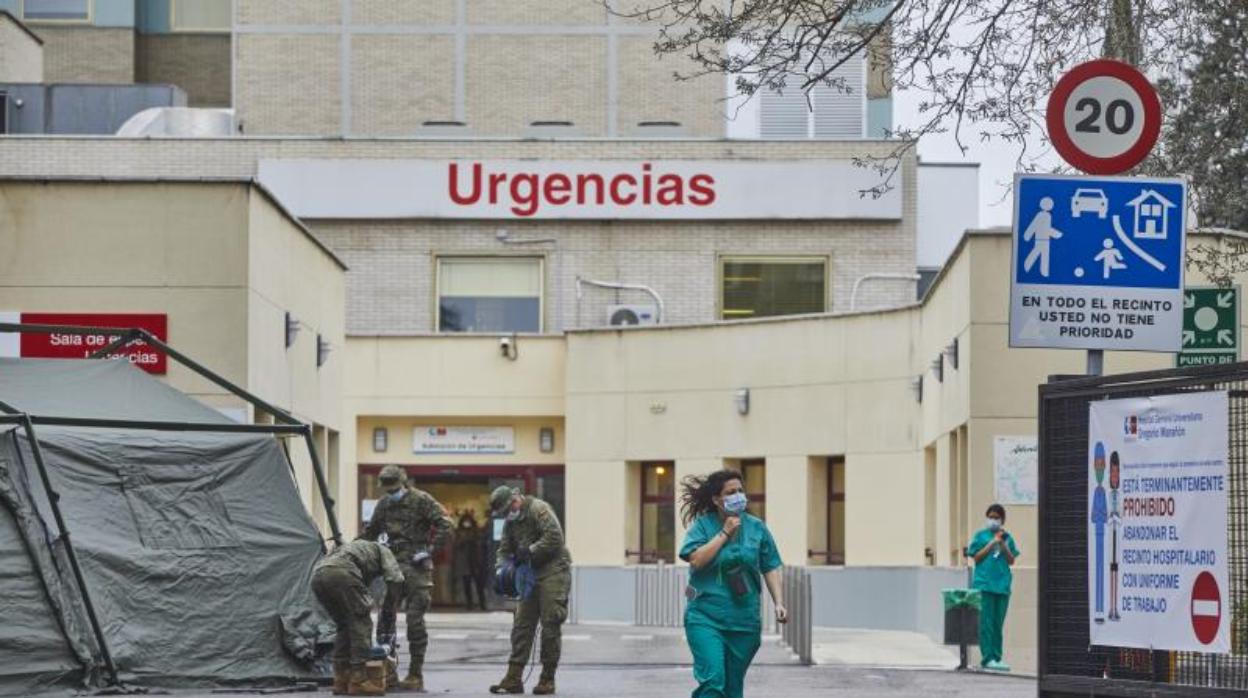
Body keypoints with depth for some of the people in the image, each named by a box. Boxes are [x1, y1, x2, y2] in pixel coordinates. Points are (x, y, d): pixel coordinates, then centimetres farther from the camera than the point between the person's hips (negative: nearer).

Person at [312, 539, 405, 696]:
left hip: (317, 574, 7)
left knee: (344, 626, 20)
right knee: (361, 623, 3)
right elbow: (395, 579, 6)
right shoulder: (382, 550, 26)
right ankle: (358, 680, 0)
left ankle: (341, 680, 19)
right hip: (341, 572, -7)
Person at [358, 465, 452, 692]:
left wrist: (429, 550, -14)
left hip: (416, 566, -6)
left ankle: (416, 675, -1)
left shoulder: (421, 500, -5)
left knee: (415, 620, -6)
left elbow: (444, 525, -9)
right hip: (394, 565, 6)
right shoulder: (384, 504, 13)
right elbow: (371, 531, 26)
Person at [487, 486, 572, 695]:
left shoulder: (539, 509, -12)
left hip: (553, 572, -8)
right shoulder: (511, 521, 14)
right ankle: (513, 679, 4)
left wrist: (529, 551, -18)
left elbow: (554, 538, -22)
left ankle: (548, 679, 0)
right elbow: (505, 548, 19)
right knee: (521, 625, 3)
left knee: (550, 626, -6)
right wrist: (501, 566, -1)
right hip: (531, 574, 8)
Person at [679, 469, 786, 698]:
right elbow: (695, 560, -15)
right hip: (705, 618, -3)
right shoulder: (703, 525, -1)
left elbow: (771, 568, 9)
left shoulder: (756, 527, 7)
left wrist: (779, 603, -2)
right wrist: (724, 533, -12)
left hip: (744, 620, 3)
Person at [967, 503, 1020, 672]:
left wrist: (1003, 544, -5)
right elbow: (977, 557, 0)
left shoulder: (1007, 538, 13)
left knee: (998, 623, 5)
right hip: (985, 584, -3)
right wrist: (992, 543, -7)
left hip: (1003, 584, 3)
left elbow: (1011, 560, 8)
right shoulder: (981, 535, 6)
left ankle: (997, 658, 8)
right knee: (986, 622, -6)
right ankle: (987, 658, -7)